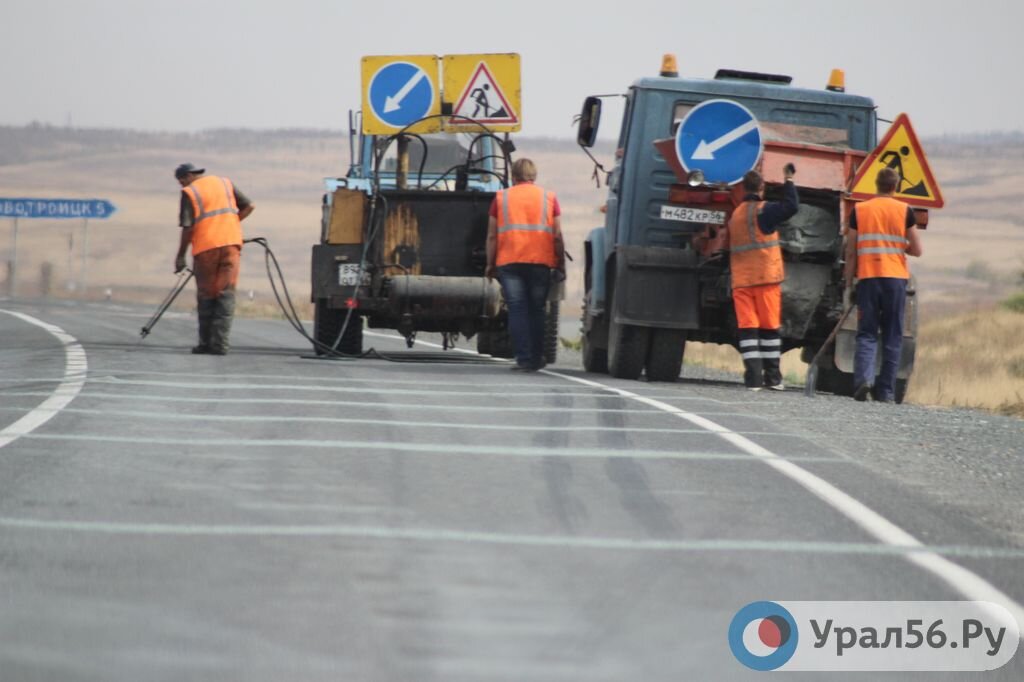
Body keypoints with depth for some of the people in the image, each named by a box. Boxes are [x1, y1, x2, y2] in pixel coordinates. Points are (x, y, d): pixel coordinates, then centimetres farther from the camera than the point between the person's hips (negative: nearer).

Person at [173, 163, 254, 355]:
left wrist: (180, 256, 3)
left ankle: (206, 343, 10)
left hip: (206, 247, -3)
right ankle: (220, 344, -7)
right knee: (226, 294, 1)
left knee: (206, 296, 8)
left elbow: (188, 228, -5)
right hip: (231, 243, 3)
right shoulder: (225, 183, 16)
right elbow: (248, 206, 13)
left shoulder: (189, 193, 1)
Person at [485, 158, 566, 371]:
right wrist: (561, 264, 11)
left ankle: (524, 359, -7)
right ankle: (536, 358, 14)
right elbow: (557, 235, 4)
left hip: (509, 261, -1)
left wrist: (490, 264, 12)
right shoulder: (549, 197, 8)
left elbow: (492, 236, 5)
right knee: (536, 310, 12)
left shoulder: (501, 198, 7)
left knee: (517, 310, 0)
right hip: (541, 261, 1)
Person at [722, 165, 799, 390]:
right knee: (770, 326, 4)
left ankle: (753, 376, -10)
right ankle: (772, 376, 5)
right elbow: (791, 207, -19)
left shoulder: (734, 215, 13)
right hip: (766, 278, -4)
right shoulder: (764, 210, -6)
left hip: (741, 281, 4)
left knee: (747, 326, -1)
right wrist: (788, 181, -8)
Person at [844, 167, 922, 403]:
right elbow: (917, 250, 2)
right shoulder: (904, 211, 1)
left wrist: (849, 284, 12)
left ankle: (863, 376, -21)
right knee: (892, 337, 7)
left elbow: (851, 252, 4)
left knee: (866, 333, 3)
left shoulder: (859, 210, 4)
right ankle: (886, 390, 4)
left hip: (867, 278, 0)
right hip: (896, 278, 0)